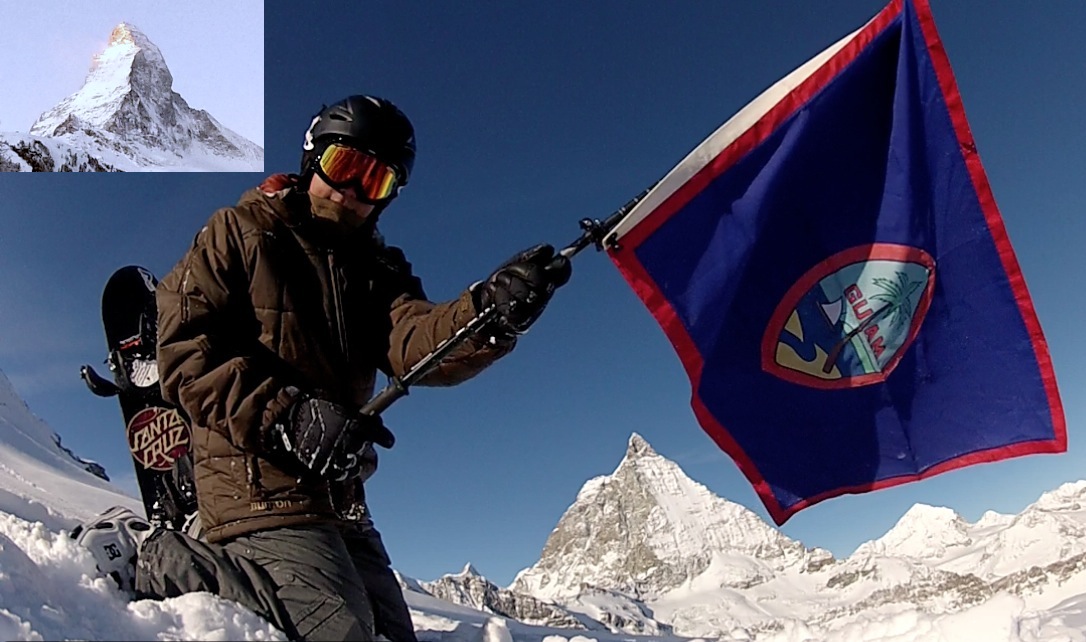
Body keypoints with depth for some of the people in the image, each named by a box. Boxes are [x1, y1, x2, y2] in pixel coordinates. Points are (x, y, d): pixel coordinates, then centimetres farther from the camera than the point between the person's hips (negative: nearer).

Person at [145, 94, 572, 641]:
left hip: (344, 502, 7)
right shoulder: (239, 233, 1)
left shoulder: (377, 268, 13)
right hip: (259, 491, -6)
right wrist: (284, 416, -24)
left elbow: (415, 344, -9)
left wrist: (489, 314, -30)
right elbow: (186, 351, -10)